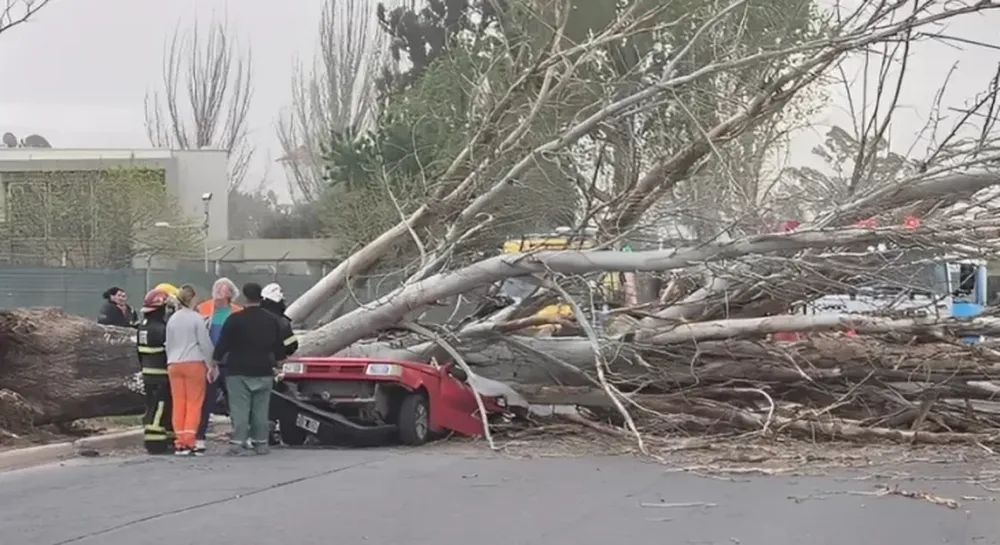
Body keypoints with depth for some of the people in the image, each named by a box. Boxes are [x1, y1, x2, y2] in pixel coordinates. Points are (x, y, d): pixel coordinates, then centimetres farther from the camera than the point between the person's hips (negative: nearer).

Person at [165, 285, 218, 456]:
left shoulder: (172, 319, 9)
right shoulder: (196, 318, -6)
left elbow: (168, 344, 14)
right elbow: (205, 343, -6)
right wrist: (212, 364, 4)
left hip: (174, 364, 5)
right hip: (194, 363, -5)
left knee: (178, 403, 6)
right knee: (194, 403, -1)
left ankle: (179, 443, 5)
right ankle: (189, 442, -7)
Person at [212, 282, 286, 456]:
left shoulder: (235, 319, -8)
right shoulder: (272, 320, 7)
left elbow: (222, 344, -7)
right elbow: (279, 347, 14)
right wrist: (277, 364, 28)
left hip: (239, 372, -4)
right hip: (263, 372, 4)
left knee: (239, 409, -5)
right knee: (261, 410, 9)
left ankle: (238, 443, -11)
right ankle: (260, 443, 11)